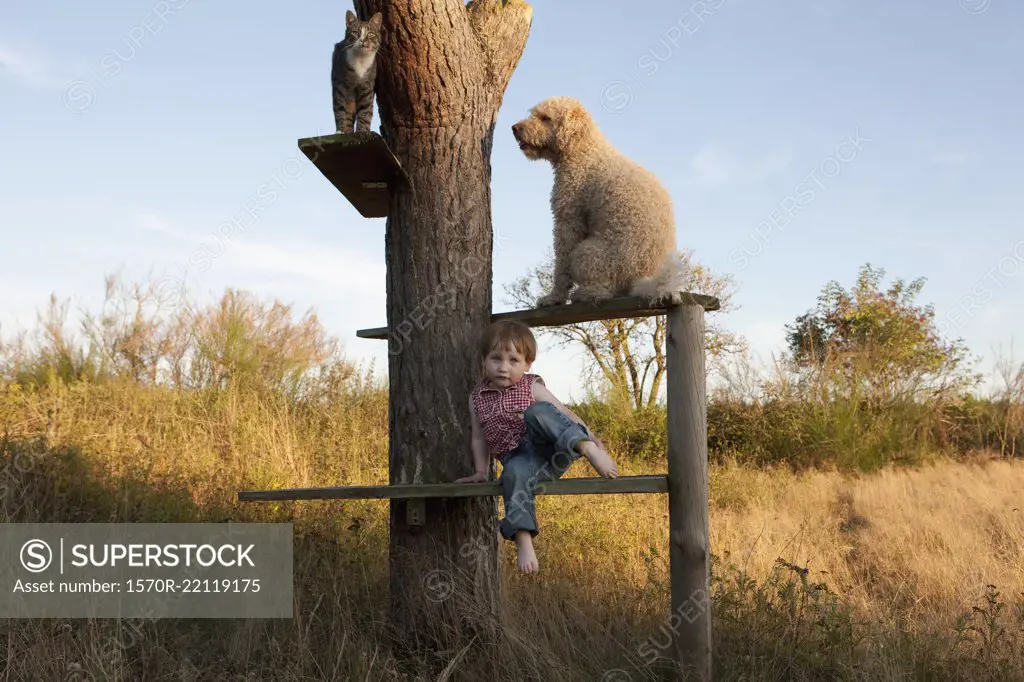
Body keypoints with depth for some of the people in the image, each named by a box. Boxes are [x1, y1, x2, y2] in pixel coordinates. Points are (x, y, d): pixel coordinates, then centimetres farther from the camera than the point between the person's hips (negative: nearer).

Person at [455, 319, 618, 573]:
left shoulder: (532, 388, 6)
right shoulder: (477, 398, 13)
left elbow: (565, 414, 4)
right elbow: (479, 438, 22)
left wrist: (591, 440, -5)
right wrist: (481, 471, 15)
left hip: (551, 451, -2)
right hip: (520, 459, 2)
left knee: (537, 412, -31)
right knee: (513, 474, -37)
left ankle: (587, 449, -46)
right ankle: (523, 540, -45)